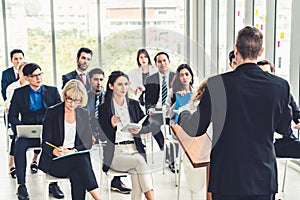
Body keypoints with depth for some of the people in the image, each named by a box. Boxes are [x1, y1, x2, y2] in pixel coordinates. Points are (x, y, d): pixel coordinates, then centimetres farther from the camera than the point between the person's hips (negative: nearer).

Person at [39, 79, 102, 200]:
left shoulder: (84, 114, 10)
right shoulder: (52, 112, 1)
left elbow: (88, 143, 6)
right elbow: (45, 142, -3)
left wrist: (74, 151, -15)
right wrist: (55, 151, -26)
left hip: (77, 157, 2)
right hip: (54, 160, -2)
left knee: (77, 175, -32)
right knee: (79, 162, -32)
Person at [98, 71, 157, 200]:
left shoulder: (134, 104, 16)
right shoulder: (103, 108, 3)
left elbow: (148, 126, 13)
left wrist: (139, 130, -9)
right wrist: (111, 125, -18)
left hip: (134, 149, 3)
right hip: (115, 153, -3)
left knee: (136, 171, -30)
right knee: (139, 162, -30)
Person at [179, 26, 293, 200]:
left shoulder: (217, 84, -15)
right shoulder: (280, 85, -8)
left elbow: (196, 130, -7)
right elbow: (285, 129, 7)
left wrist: (183, 115, 15)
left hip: (227, 179, -1)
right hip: (264, 179, 2)